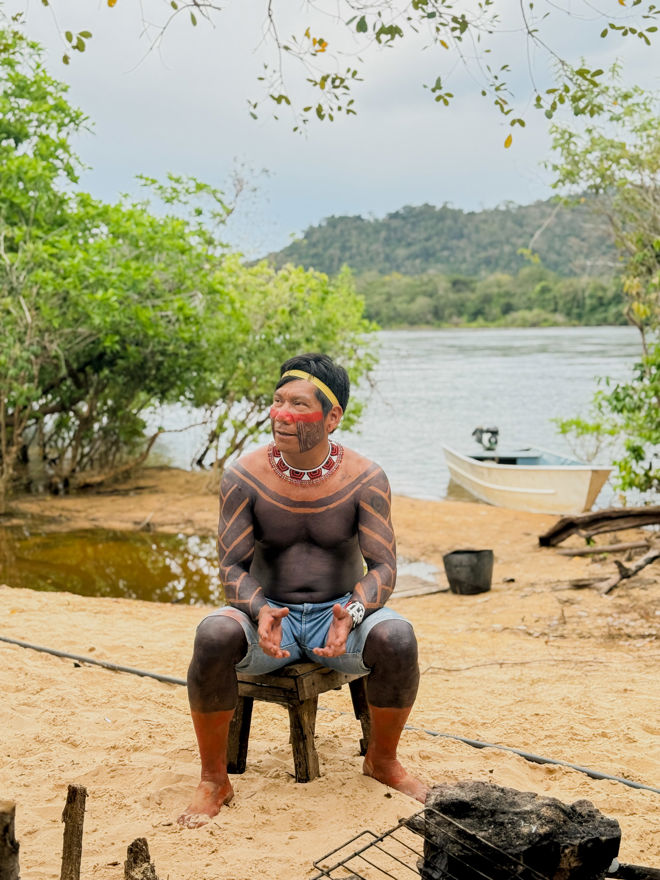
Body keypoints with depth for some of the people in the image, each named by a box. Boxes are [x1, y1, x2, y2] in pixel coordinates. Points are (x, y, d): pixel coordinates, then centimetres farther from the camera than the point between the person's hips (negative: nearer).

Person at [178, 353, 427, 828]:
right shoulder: (244, 476, -9)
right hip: (269, 614, 0)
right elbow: (233, 567, -9)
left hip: (338, 612, 0)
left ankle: (383, 759, -2)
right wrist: (261, 611, -32)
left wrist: (354, 612, -33)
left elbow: (383, 567, -11)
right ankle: (214, 779, -13)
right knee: (213, 634, -33)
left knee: (397, 636, -31)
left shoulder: (364, 478, -9)